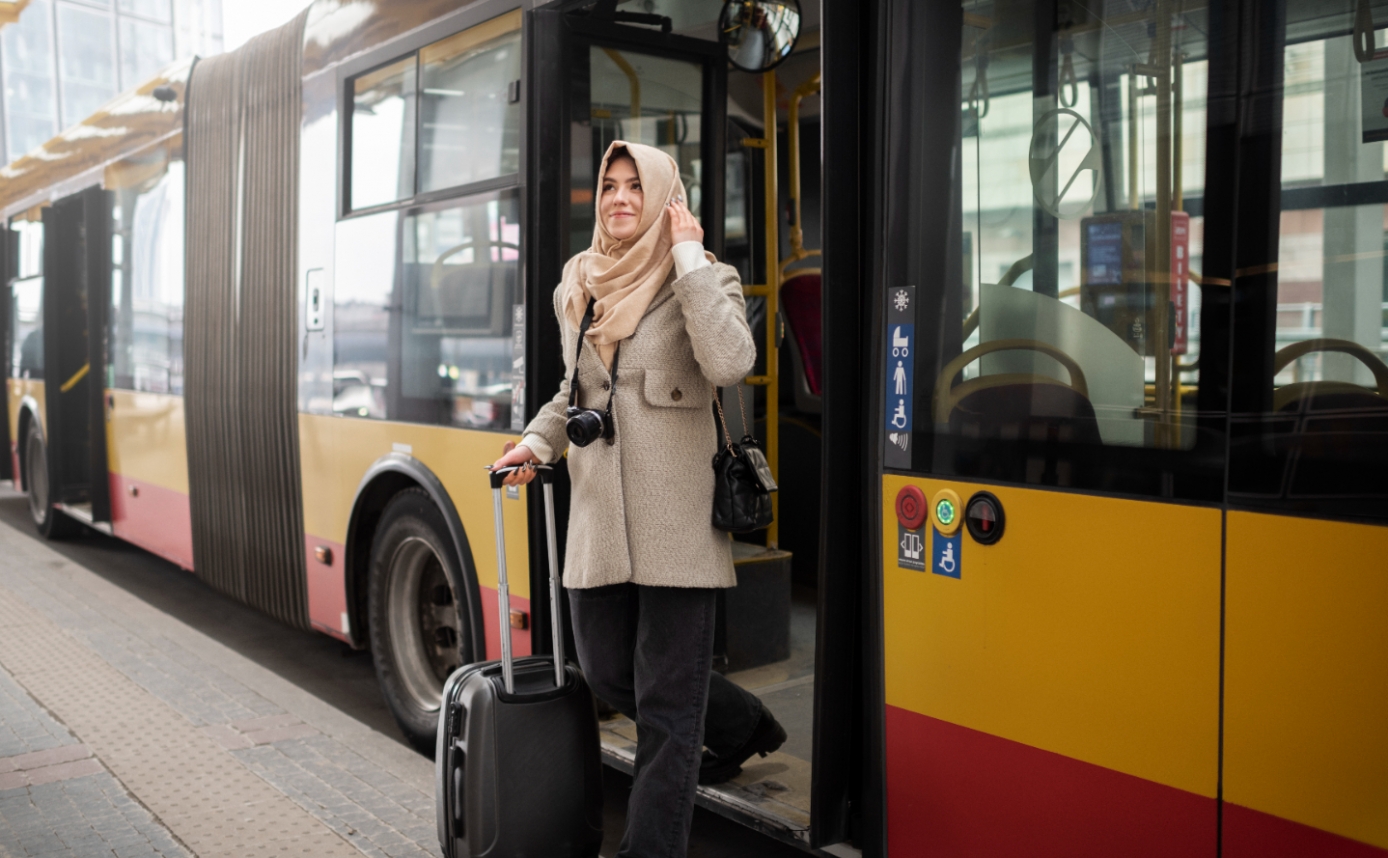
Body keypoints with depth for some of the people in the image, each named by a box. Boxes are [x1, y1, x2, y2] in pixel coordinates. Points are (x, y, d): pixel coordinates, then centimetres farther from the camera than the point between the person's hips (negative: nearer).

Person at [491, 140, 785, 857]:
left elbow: (729, 362, -24)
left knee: (666, 705, 0)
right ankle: (744, 726, 40)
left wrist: (688, 257, -18)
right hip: (598, 517, 6)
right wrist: (536, 442, 9)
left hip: (676, 518, -6)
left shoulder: (706, 279, -3)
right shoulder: (577, 289, 13)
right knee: (607, 673, 16)